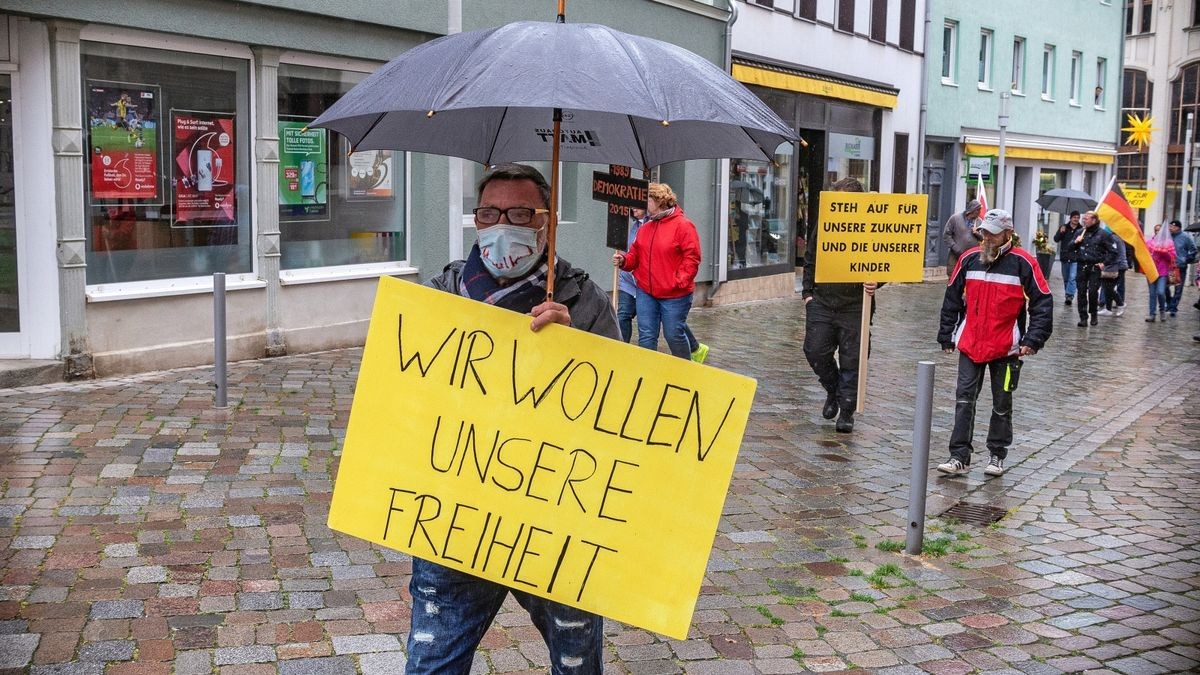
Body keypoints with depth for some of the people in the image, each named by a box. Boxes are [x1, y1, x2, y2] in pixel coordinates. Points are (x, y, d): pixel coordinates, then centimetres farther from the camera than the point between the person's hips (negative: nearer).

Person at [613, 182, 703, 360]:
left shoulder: (682, 225, -10)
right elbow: (636, 256, 13)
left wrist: (679, 281, -19)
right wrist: (624, 260, -8)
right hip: (646, 293, 6)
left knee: (674, 335, 6)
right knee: (646, 336, 5)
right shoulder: (645, 228, 10)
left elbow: (691, 258, -13)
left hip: (674, 295, -6)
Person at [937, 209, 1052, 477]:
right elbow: (952, 299, 12)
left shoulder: (1023, 263, -7)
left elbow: (1043, 302, -5)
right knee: (964, 400, -2)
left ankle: (997, 456, 23)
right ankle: (959, 457, 2)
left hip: (1006, 349, -2)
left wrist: (1033, 340, -12)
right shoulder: (969, 259, 3)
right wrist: (946, 336, 13)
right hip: (969, 345, 3)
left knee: (1002, 404, 9)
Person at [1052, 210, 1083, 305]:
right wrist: (1060, 232, -16)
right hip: (1065, 257, 4)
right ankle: (1067, 296, 24)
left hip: (1075, 258, -4)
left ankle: (1070, 295, -20)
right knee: (1066, 278, 13)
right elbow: (1056, 239, 2)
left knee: (1072, 278, -16)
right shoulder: (1063, 227, 6)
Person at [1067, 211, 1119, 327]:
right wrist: (1075, 242, -3)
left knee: (1093, 292, -8)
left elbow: (1113, 251, -1)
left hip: (1095, 268, -4)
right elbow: (1069, 248, 17)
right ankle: (1083, 317, 6)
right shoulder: (1080, 233, 13)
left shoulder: (1103, 234, -2)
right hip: (1082, 267, 4)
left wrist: (1104, 263, -7)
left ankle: (1094, 314, 13)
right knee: (1081, 292, 1)